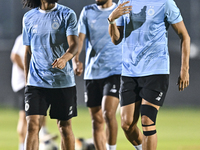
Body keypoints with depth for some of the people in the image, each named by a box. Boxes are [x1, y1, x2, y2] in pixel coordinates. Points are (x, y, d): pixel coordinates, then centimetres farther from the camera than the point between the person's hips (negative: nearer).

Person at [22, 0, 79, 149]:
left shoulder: (67, 15, -1)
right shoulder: (29, 18, 9)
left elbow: (74, 45, -13)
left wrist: (65, 58, -35)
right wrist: (27, 81, 15)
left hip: (63, 81, -1)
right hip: (36, 82, 1)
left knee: (65, 126, 6)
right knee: (32, 125, -11)